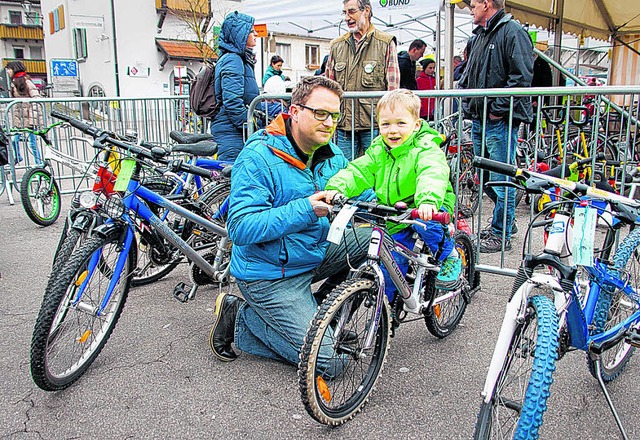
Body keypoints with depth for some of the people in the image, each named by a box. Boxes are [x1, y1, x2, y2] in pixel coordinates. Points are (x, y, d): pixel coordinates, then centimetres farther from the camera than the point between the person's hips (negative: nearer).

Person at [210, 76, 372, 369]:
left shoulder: (333, 155, 2)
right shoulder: (258, 157, -22)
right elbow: (240, 228, -28)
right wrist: (304, 210, -33)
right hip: (270, 275, -7)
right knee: (327, 359, -11)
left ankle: (319, 306, 9)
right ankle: (239, 318, 5)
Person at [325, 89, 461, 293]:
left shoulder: (426, 149, -19)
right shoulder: (378, 150, 1)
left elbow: (432, 174, -38)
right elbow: (358, 171, -7)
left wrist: (427, 200, -59)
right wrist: (337, 187, -28)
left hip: (428, 210, -5)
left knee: (425, 225, -36)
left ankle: (450, 256, -5)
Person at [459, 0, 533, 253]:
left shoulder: (512, 31, -9)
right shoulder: (479, 35, 19)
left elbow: (522, 77, -18)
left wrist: (498, 109, -18)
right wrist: (468, 102, 13)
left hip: (500, 120, -9)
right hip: (479, 120, 9)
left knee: (501, 180, -3)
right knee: (485, 177, 15)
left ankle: (501, 235, 6)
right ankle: (504, 220, 32)